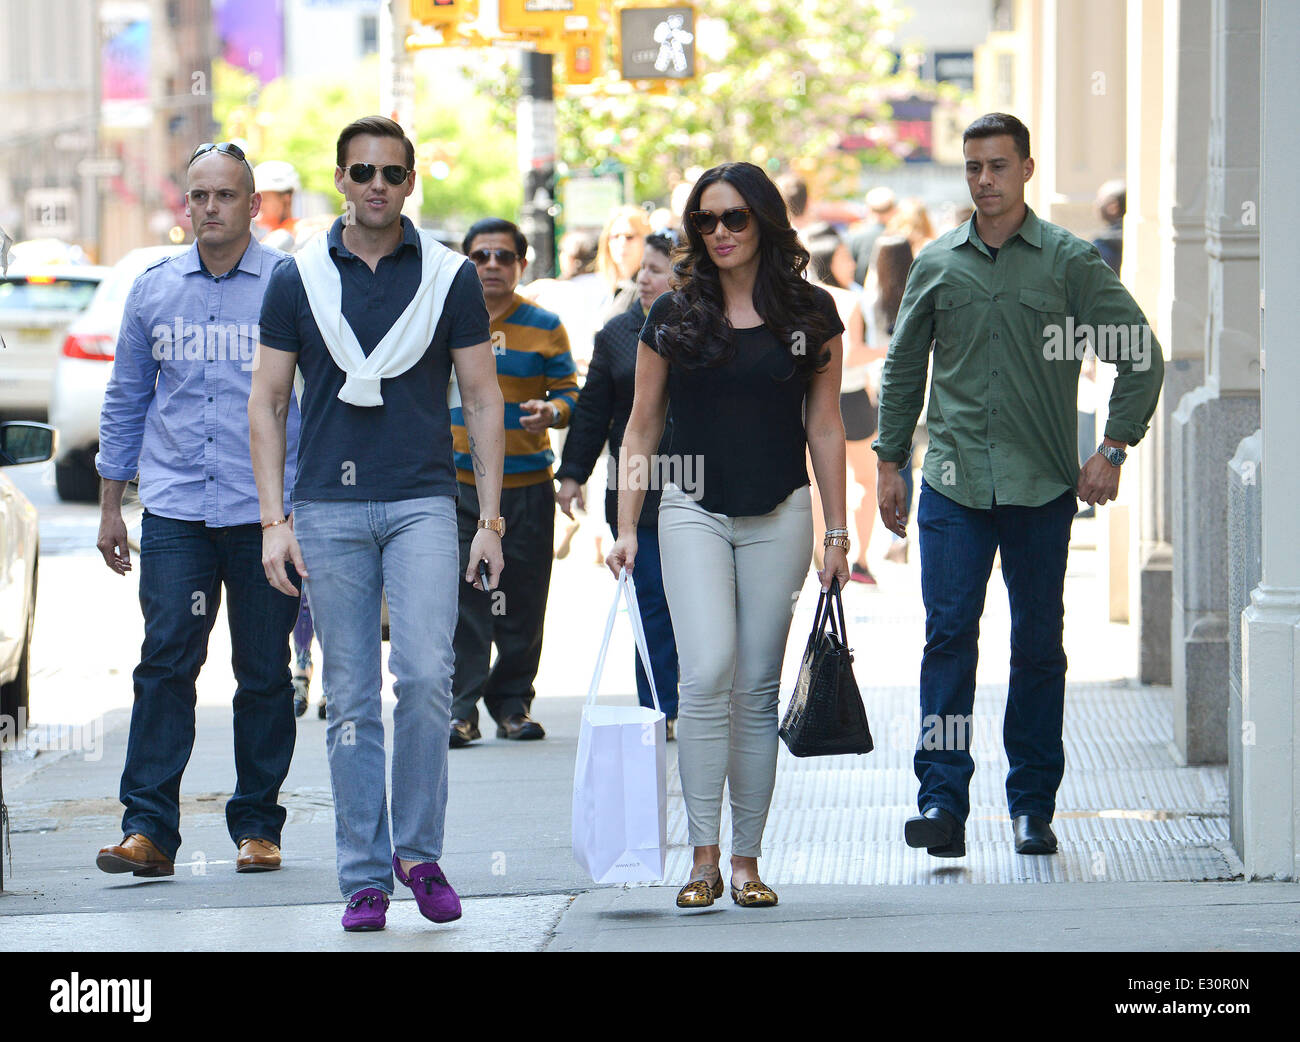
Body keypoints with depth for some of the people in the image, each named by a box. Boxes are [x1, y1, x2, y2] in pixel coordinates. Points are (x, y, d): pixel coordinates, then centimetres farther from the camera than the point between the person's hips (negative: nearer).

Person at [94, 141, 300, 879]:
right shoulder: (153, 290, 10)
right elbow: (126, 401, 17)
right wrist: (111, 505, 15)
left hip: (266, 510, -2)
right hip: (174, 508, 2)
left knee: (264, 673, 4)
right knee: (165, 661, -8)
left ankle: (258, 825, 14)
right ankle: (149, 830, -9)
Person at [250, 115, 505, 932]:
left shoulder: (450, 277, 5)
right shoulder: (298, 280, 6)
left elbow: (483, 399, 7)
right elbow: (267, 402, 7)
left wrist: (491, 519, 1)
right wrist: (274, 519, -2)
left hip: (422, 503, -1)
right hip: (329, 507, 1)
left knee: (426, 675, -16)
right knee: (351, 700, 2)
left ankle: (419, 850, 0)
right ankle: (366, 876, 8)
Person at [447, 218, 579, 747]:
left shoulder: (544, 327, 5)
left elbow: (569, 392, 6)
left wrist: (553, 411, -16)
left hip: (526, 485, 1)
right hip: (456, 483, 0)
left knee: (522, 603, 4)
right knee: (460, 598, -8)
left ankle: (512, 702, 16)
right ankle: (460, 708, -6)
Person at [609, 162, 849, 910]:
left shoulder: (811, 313, 3)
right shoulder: (674, 316, 2)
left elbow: (825, 427, 7)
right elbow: (643, 428, 8)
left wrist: (837, 531, 5)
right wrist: (626, 529, 2)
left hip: (780, 517, 1)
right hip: (694, 511, -1)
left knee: (757, 688, 4)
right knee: (708, 676, -16)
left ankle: (746, 860, 11)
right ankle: (704, 857, -12)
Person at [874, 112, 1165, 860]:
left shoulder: (1071, 261, 1)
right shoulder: (937, 265, 9)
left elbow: (1141, 355, 2)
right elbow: (904, 369, 17)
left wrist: (1115, 447, -5)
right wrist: (889, 462, 12)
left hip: (1042, 488, -1)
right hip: (954, 484, 1)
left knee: (1039, 644, 5)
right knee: (949, 634, -9)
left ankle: (1033, 804, 13)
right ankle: (944, 800, -10)